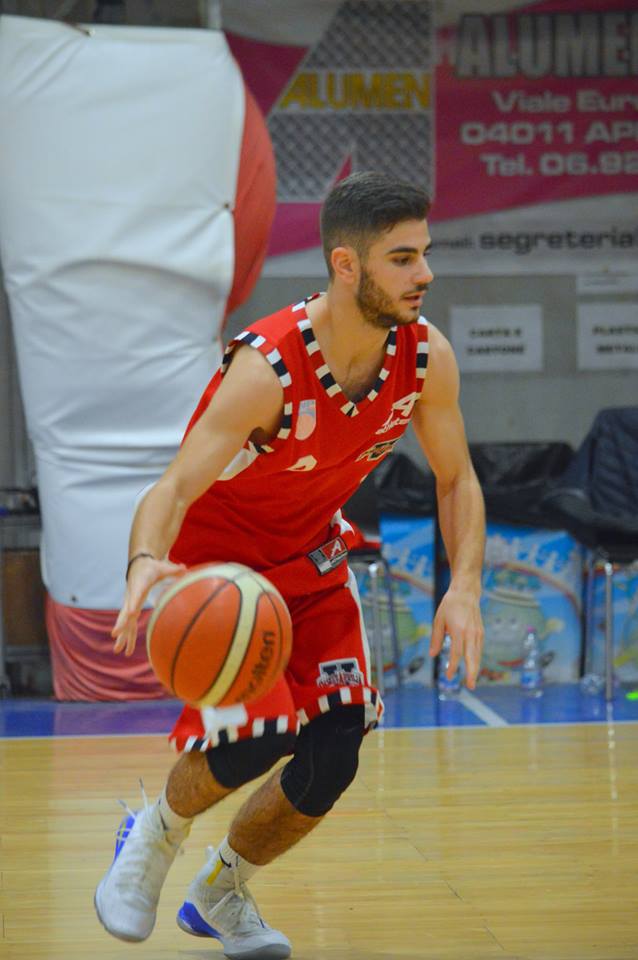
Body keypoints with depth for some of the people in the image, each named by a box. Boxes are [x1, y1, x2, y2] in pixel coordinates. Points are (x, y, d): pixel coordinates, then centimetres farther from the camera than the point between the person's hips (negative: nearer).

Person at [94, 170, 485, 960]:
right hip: (214, 559, -6)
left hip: (310, 556, 6)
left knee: (333, 758, -2)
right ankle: (153, 836, 11)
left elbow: (456, 481, -2)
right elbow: (172, 490, -37)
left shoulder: (426, 357, -17)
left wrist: (465, 587, -17)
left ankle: (219, 894, 25)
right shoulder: (268, 368, -34)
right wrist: (146, 564, -59)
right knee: (255, 737, -23)